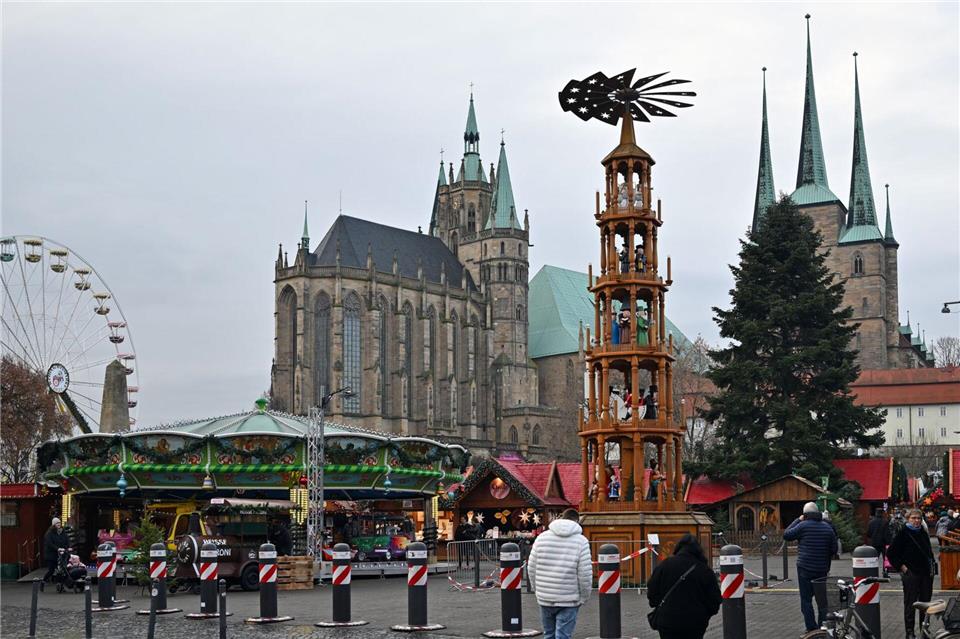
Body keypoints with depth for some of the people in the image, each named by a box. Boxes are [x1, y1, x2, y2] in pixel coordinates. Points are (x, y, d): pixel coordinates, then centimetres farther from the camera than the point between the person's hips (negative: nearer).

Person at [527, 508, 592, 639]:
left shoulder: (542, 537, 5)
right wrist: (584, 597, 4)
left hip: (544, 599, 3)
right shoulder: (581, 541, -5)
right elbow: (585, 575, -9)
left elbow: (531, 568, 6)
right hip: (568, 600, -3)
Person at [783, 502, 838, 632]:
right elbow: (834, 548, 11)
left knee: (806, 599, 0)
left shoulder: (803, 525, -10)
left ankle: (811, 628, -4)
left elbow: (786, 535, -1)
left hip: (805, 569, -5)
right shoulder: (827, 527, 8)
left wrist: (797, 520, 5)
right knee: (822, 600, 12)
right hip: (822, 570, 5)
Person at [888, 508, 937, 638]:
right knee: (910, 603, -2)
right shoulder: (903, 534, -6)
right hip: (910, 573, -6)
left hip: (926, 573, 6)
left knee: (926, 602, 10)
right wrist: (901, 567, -10)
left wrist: (932, 565, 13)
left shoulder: (923, 534, 12)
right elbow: (891, 552, -6)